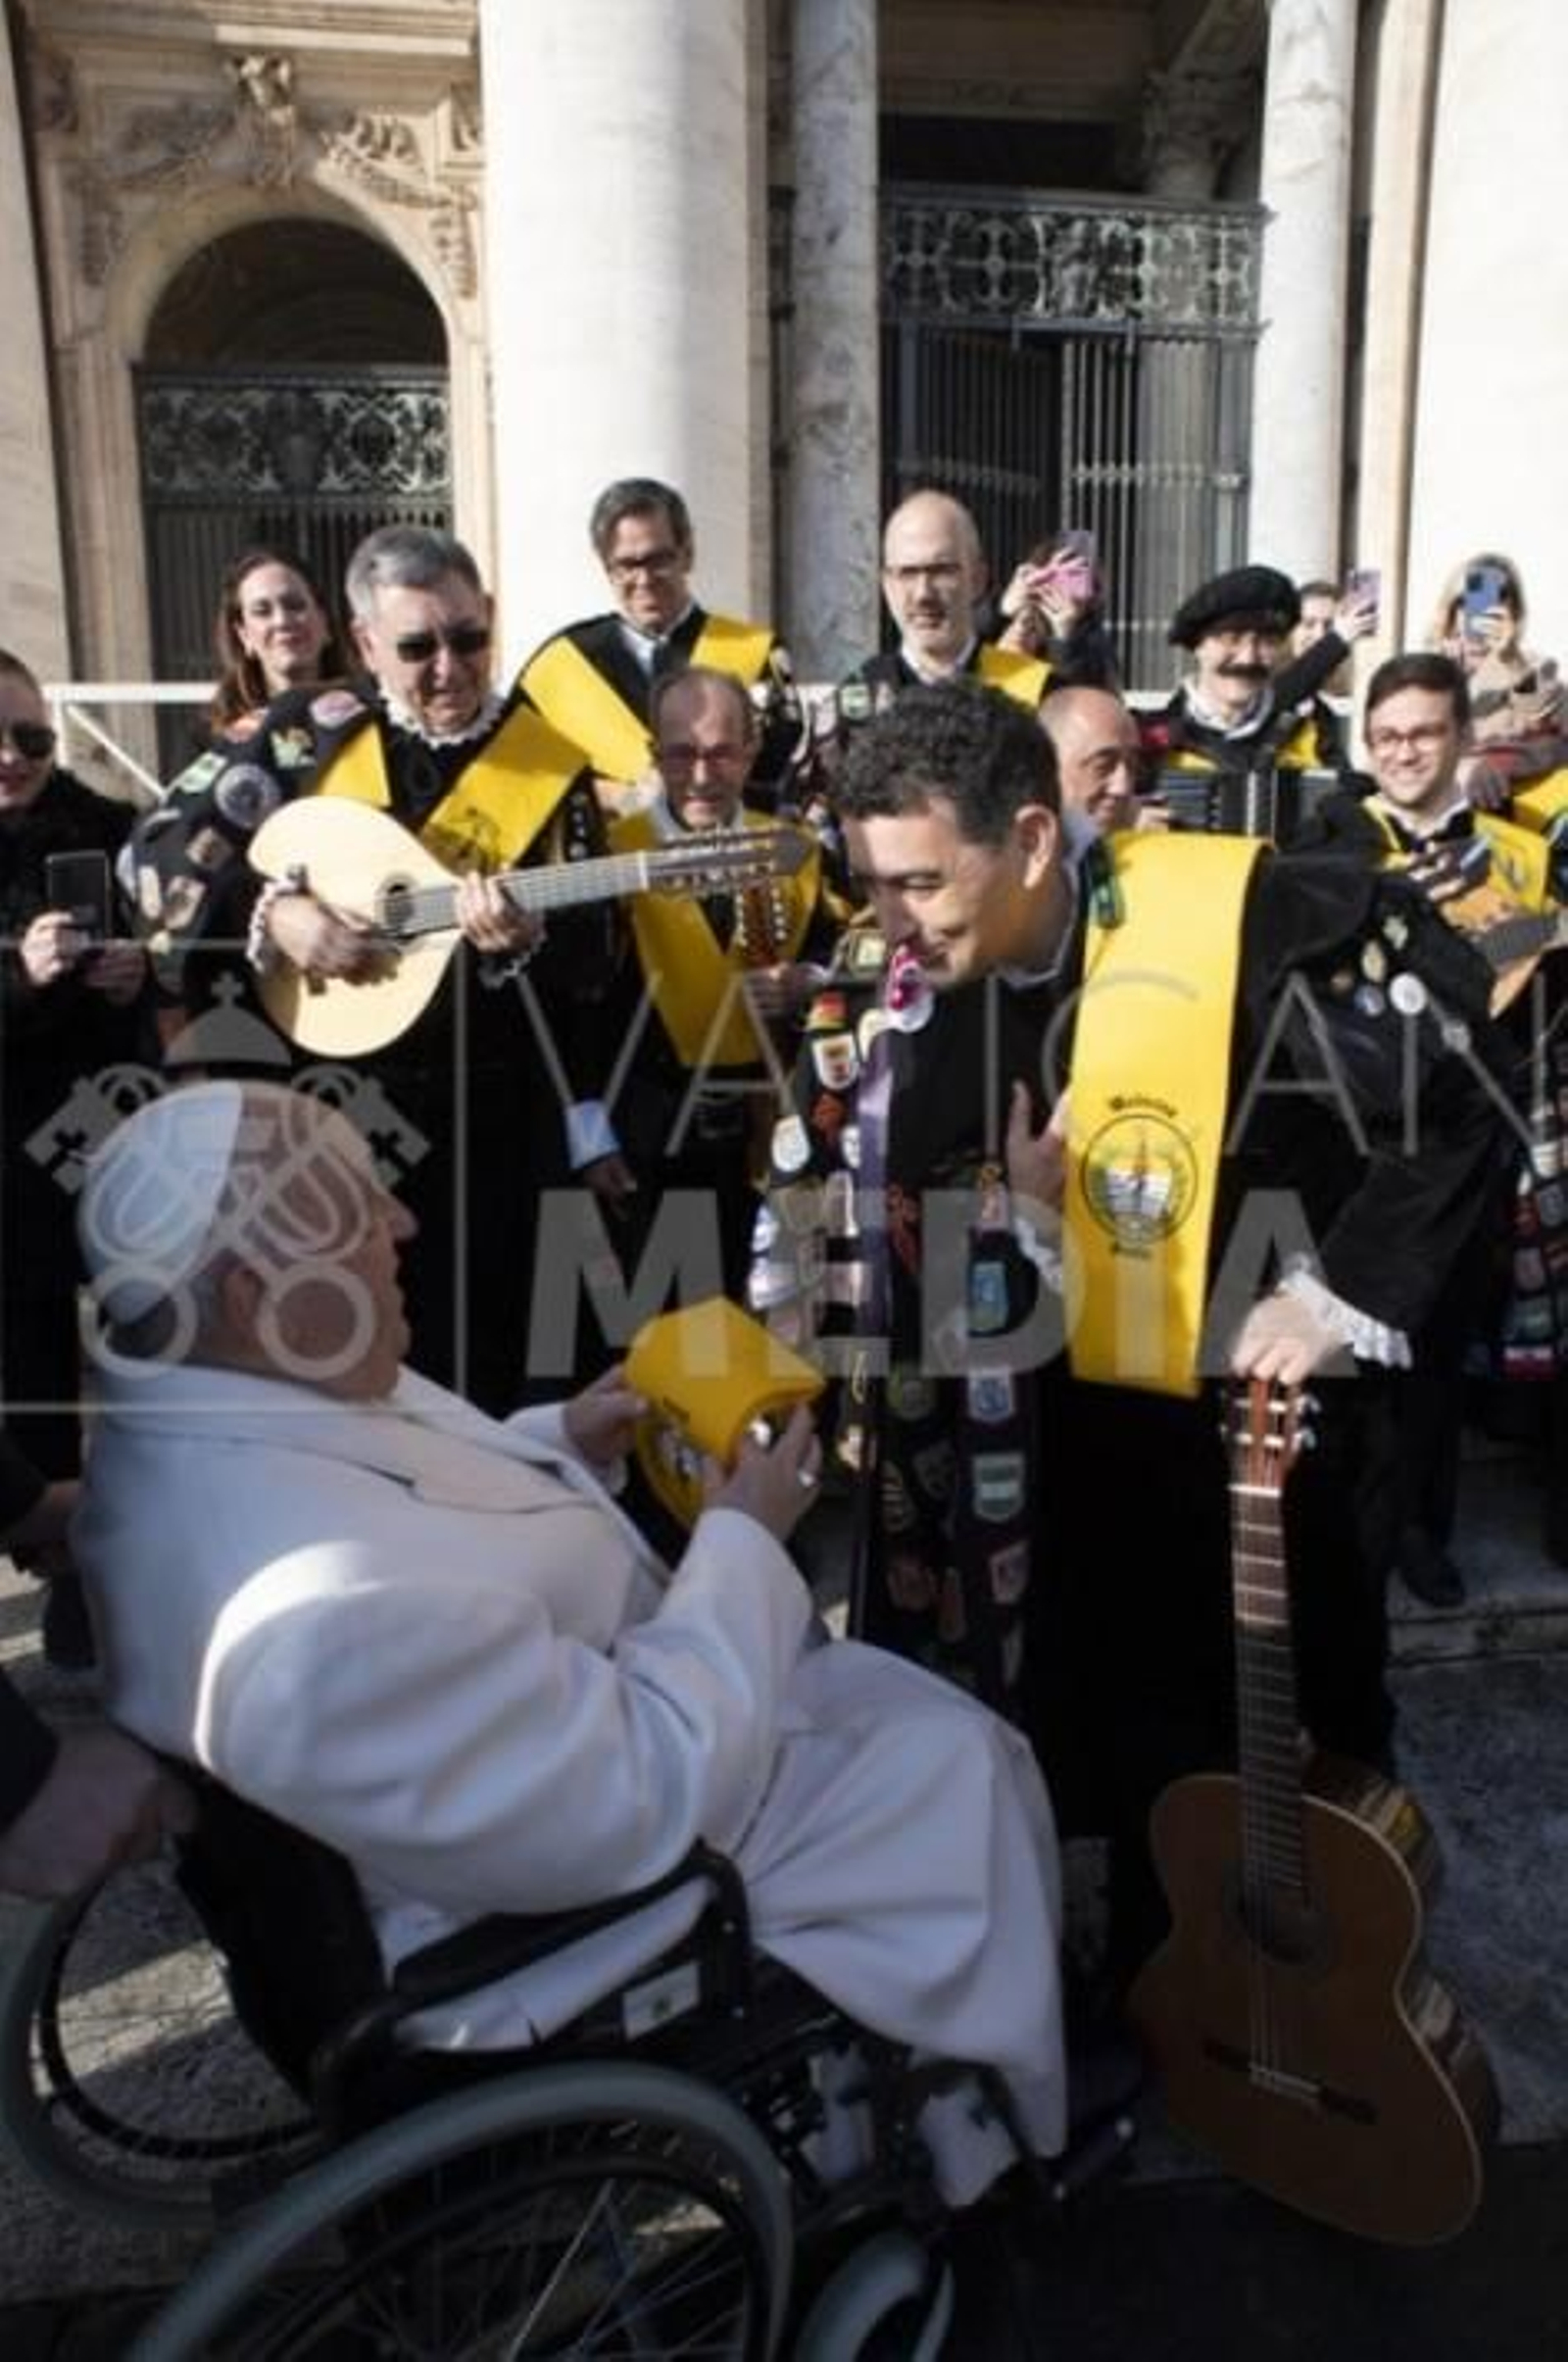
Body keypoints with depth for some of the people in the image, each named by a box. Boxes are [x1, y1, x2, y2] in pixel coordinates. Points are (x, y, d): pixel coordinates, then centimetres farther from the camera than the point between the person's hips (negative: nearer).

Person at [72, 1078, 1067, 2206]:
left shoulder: (197, 1423, -11)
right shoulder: (340, 1615, -40)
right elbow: (645, 1799, -30)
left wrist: (558, 1446, -5)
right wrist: (747, 1543, -19)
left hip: (518, 1726, 9)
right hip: (575, 1873, -8)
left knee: (860, 1681, 20)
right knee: (951, 1760, 4)